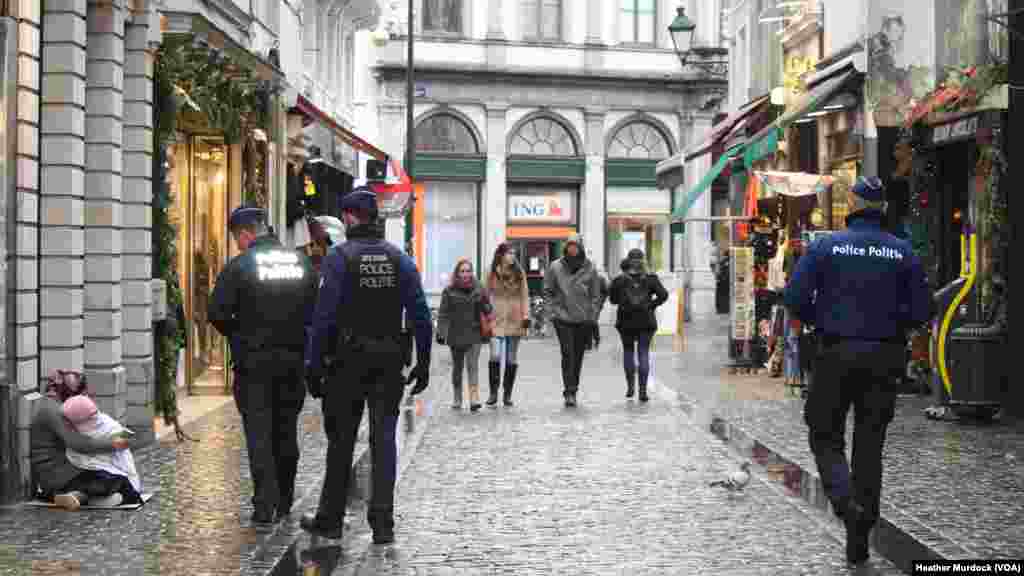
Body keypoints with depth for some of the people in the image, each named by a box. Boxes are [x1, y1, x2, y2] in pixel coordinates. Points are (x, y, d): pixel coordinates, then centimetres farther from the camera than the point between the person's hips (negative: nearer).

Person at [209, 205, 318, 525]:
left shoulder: (240, 265, -9)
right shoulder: (301, 262, 7)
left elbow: (217, 313, -12)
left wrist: (238, 335, 5)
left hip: (253, 362, -5)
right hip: (293, 360, 5)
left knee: (259, 433, -2)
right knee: (286, 432, 14)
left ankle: (265, 504, -9)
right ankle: (284, 501, 22)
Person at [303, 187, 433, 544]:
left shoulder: (339, 257, -8)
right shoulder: (399, 258, 4)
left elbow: (324, 316, -12)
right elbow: (421, 316, 2)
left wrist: (313, 365, -8)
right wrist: (423, 364, 7)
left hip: (349, 361, -3)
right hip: (389, 363, 3)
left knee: (341, 441, 8)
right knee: (384, 440, 4)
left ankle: (330, 519, 18)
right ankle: (382, 524, 1)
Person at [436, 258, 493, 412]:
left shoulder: (478, 289, 3)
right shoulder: (449, 291, -1)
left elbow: (488, 309, 9)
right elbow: (443, 314, -2)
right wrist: (441, 332, -9)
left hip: (474, 335, -1)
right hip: (456, 335, 1)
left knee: (473, 365, -13)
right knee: (457, 368, 13)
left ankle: (474, 399, -18)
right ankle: (457, 399, 26)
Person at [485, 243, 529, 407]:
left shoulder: (519, 273, 5)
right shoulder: (492, 273, 1)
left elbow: (525, 295, 6)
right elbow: (486, 295, 5)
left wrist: (526, 315, -2)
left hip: (515, 320, 2)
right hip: (497, 320, -2)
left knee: (512, 359, 6)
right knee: (495, 356, -14)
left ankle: (507, 394, 14)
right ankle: (493, 393, -3)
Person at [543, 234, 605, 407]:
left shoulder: (589, 269, 0)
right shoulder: (555, 267, -1)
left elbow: (596, 295, 5)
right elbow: (547, 291, 7)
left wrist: (593, 317, 0)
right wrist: (552, 312, -2)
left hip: (584, 320, 2)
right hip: (563, 318, -1)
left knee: (578, 356, 8)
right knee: (568, 354, -11)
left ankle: (573, 389, 23)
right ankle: (569, 392, -10)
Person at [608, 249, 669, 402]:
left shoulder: (620, 280, -3)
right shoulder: (650, 279, -2)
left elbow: (613, 299, 3)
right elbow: (663, 295, -10)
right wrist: (652, 305, 0)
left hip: (626, 321, 0)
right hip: (646, 321, 0)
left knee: (628, 350, 17)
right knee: (643, 352, 4)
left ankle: (630, 385, 9)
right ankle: (643, 390, -4)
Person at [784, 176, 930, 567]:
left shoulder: (826, 245, -5)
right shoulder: (902, 251, -1)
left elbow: (795, 297, -10)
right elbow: (920, 311, -2)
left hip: (837, 353, -2)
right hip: (884, 356, 2)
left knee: (825, 437, 11)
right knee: (870, 444, 9)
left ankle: (845, 501, -17)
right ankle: (859, 541, 12)